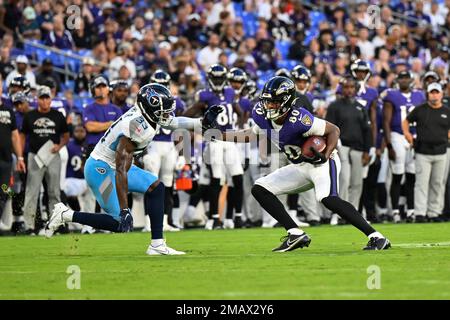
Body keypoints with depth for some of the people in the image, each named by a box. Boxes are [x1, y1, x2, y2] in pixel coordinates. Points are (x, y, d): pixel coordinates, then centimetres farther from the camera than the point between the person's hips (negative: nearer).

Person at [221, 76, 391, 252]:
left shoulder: (298, 119, -28)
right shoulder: (262, 115, -8)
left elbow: (333, 130, -18)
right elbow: (253, 134, 15)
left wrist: (326, 156, -32)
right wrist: (220, 135, 10)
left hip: (322, 161, -8)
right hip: (300, 167, 9)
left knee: (328, 199, -33)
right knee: (259, 189, 0)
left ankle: (376, 237, -30)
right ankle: (296, 234, -3)